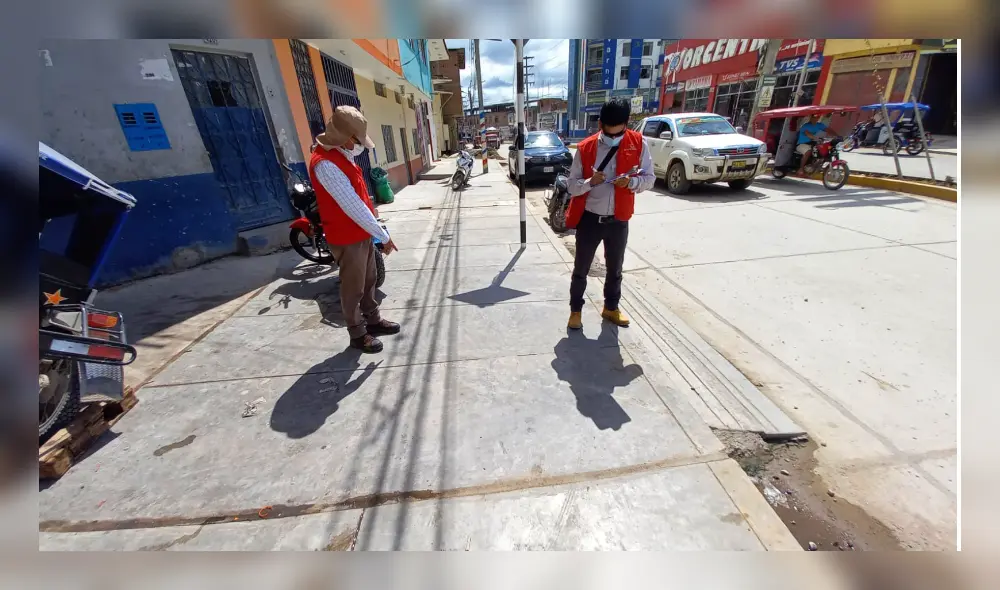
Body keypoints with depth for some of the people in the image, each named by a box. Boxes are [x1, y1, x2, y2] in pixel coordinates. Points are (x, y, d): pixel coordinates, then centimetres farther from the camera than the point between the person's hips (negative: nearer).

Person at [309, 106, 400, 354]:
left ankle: (373, 320, 36)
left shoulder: (342, 154, 7)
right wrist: (383, 236, -22)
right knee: (353, 288, 5)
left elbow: (360, 156, 34)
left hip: (363, 232, 9)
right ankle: (357, 334, 21)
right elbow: (353, 207, -27)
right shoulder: (325, 164, -24)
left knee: (368, 281, 20)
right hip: (347, 238, -9)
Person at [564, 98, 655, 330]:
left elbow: (649, 178, 0)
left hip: (618, 220, 2)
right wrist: (590, 181, -25)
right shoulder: (585, 148, -7)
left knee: (615, 268, 16)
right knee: (581, 269, 7)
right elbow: (572, 186, -6)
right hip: (589, 219, -2)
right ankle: (575, 310, 24)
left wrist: (631, 182, -20)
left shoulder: (638, 143, -3)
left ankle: (611, 308, 36)